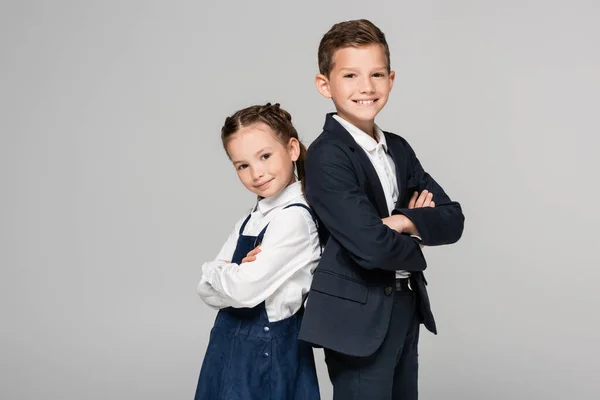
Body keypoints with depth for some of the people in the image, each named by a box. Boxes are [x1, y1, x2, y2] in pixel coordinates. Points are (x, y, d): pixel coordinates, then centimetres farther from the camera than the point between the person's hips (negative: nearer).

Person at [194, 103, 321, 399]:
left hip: (268, 347, -7)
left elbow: (245, 290, -23)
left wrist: (216, 272, -4)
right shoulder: (251, 220, 7)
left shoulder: (294, 218, -17)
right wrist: (237, 273, -16)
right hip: (231, 343, 7)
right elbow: (209, 291, 3)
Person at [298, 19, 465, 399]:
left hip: (406, 310, 7)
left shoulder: (399, 149, 8)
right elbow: (371, 246, -25)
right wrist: (416, 244, -5)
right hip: (357, 318, -7)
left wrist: (405, 222, -17)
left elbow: (453, 220, 2)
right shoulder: (326, 156, -16)